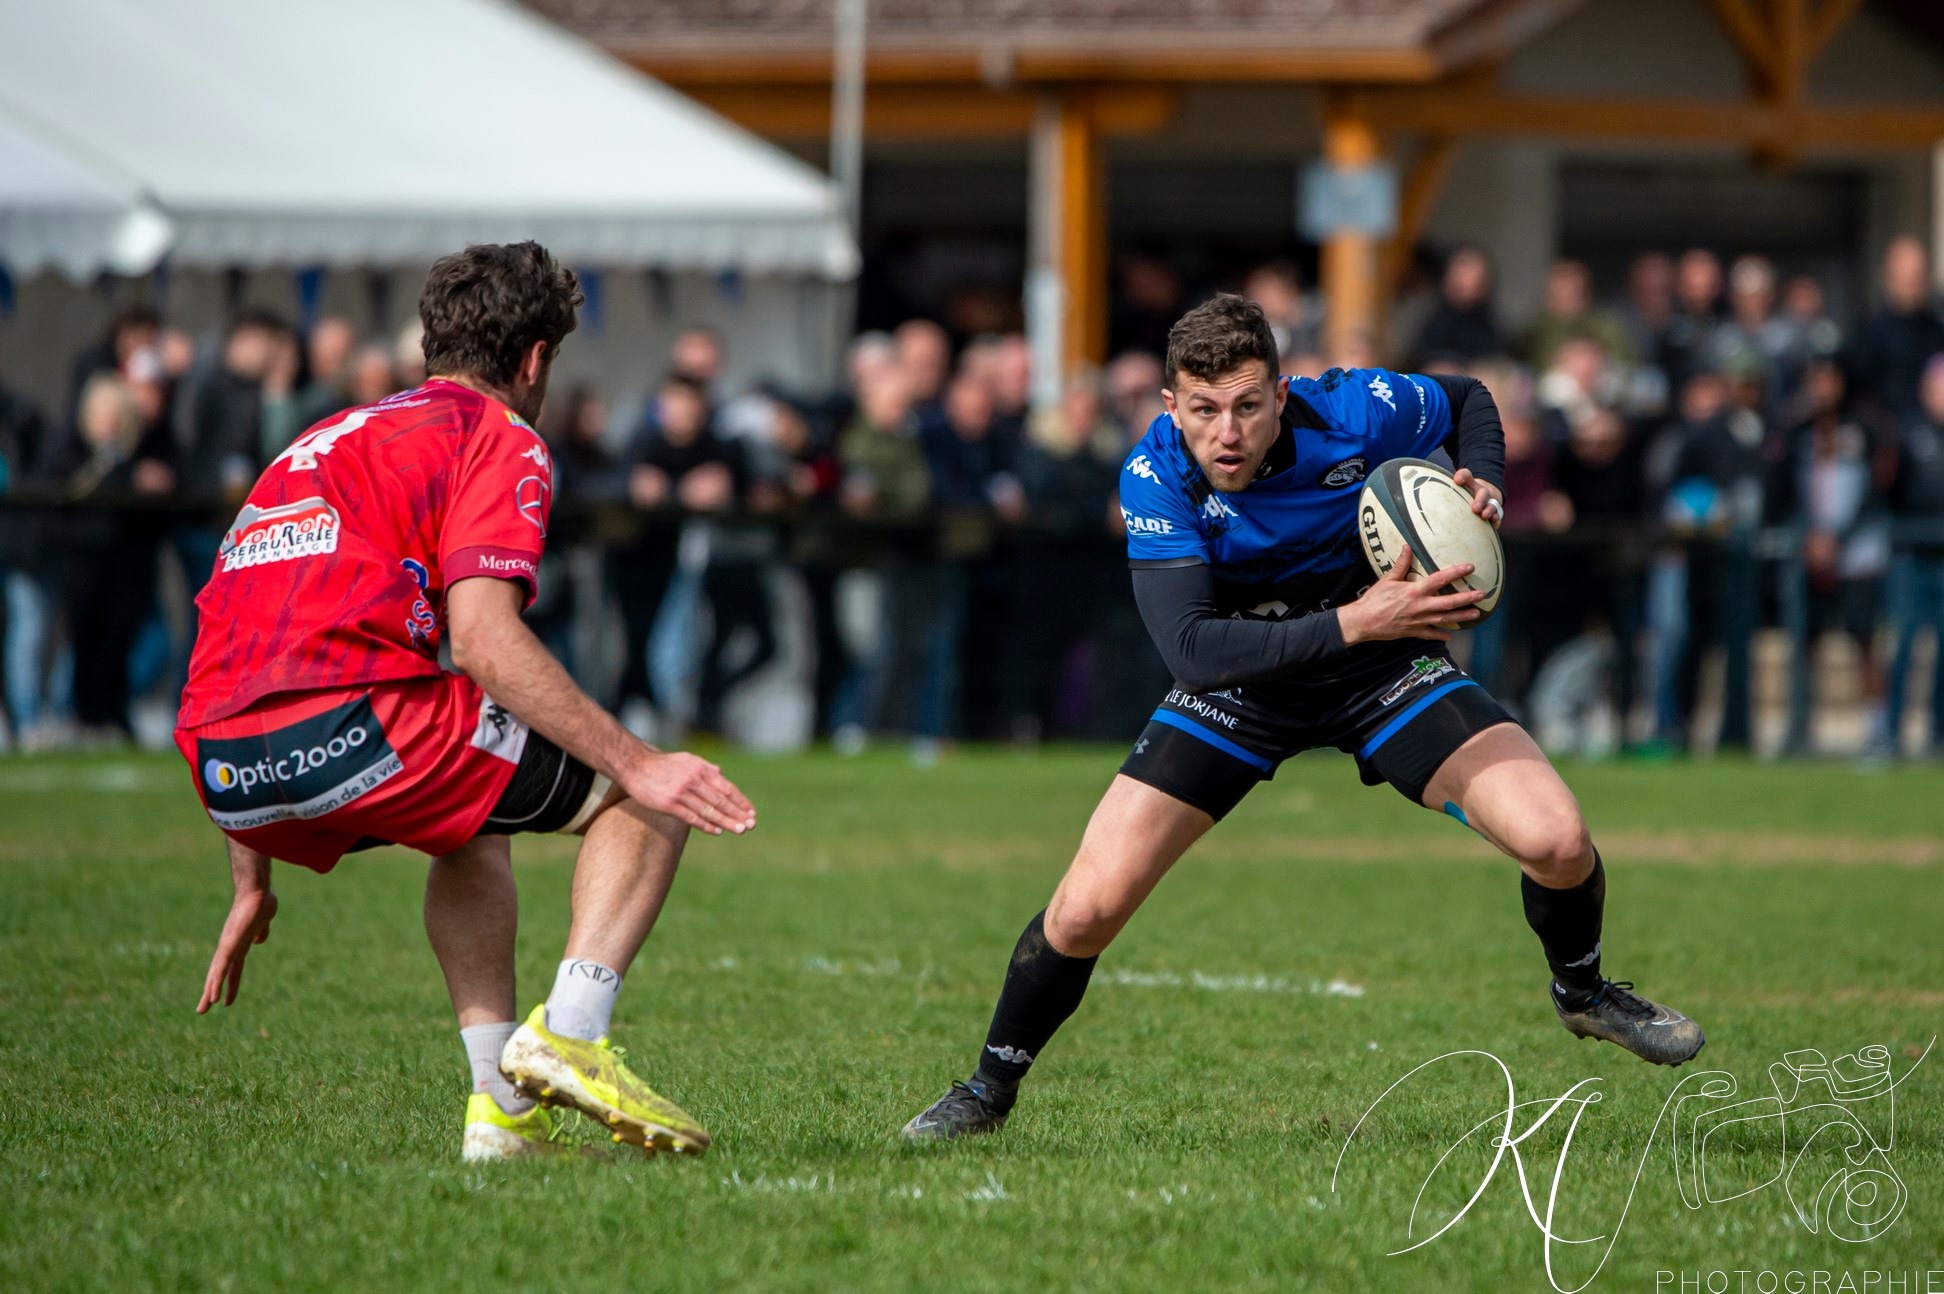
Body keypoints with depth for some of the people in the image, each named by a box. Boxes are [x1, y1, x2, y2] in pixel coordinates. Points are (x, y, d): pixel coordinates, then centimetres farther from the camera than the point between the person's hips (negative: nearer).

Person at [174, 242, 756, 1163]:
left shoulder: (325, 442, 31)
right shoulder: (499, 439, 7)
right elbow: (482, 639, -11)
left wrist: (251, 885, 36)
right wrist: (635, 765, -10)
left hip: (224, 774, 8)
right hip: (345, 727, -8)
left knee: (475, 831, 35)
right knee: (645, 798, 8)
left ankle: (505, 1109, 20)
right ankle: (567, 1036, -9)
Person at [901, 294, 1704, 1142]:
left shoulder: (1356, 413, -23)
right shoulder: (1155, 476, -27)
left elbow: (1467, 401, 2)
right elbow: (1192, 649, -36)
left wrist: (1481, 485, -19)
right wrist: (1353, 622, -43)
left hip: (1384, 667, 1)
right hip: (1241, 677, -1)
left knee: (1555, 841, -18)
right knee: (1088, 907, -12)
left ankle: (1582, 990, 17)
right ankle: (990, 1086, 15)